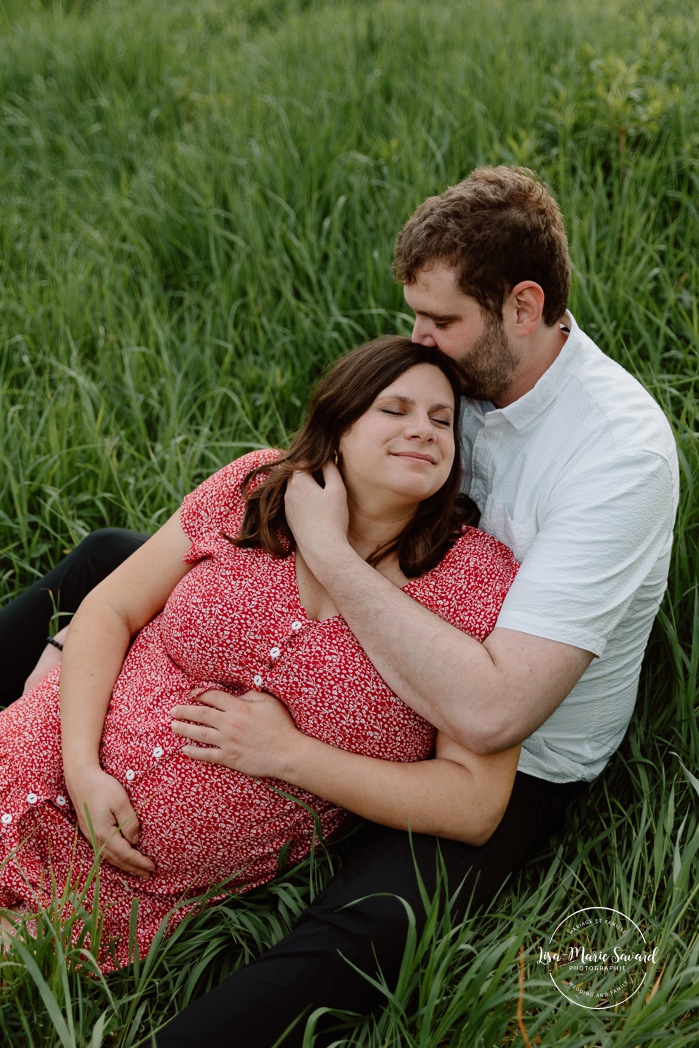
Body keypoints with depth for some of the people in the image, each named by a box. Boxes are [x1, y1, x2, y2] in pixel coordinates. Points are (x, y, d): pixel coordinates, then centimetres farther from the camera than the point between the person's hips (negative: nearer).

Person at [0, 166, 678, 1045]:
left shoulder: (621, 454, -28)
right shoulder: (462, 369, -6)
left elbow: (489, 711, -35)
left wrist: (327, 546, -32)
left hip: (520, 757, -7)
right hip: (404, 655, 8)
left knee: (365, 927, -39)